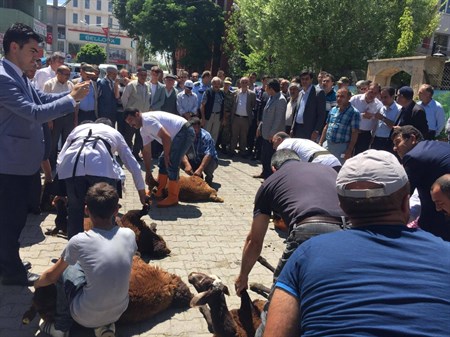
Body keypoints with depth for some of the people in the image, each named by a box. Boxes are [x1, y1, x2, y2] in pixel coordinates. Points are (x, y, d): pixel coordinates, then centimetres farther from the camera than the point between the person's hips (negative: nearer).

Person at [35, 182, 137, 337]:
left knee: (64, 269, 16)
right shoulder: (129, 235, -8)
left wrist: (36, 284, 22)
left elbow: (51, 276, 0)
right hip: (118, 312, 3)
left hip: (86, 318, -3)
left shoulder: (79, 241, -18)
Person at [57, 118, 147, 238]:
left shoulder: (79, 128, 39)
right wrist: (142, 190, 48)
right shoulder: (114, 132, 36)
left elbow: (60, 158, 29)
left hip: (71, 165, 2)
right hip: (101, 165, -2)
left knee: (75, 209, 19)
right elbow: (133, 165, 37)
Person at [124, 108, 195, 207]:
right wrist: (148, 174, 21)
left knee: (171, 164, -14)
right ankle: (159, 191, 24)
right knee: (162, 161, 15)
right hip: (178, 135, 11)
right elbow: (146, 152, 18)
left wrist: (166, 155, -12)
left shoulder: (148, 120, -18)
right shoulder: (143, 130, 13)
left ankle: (172, 198, -5)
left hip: (185, 132, -11)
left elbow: (166, 137, -24)